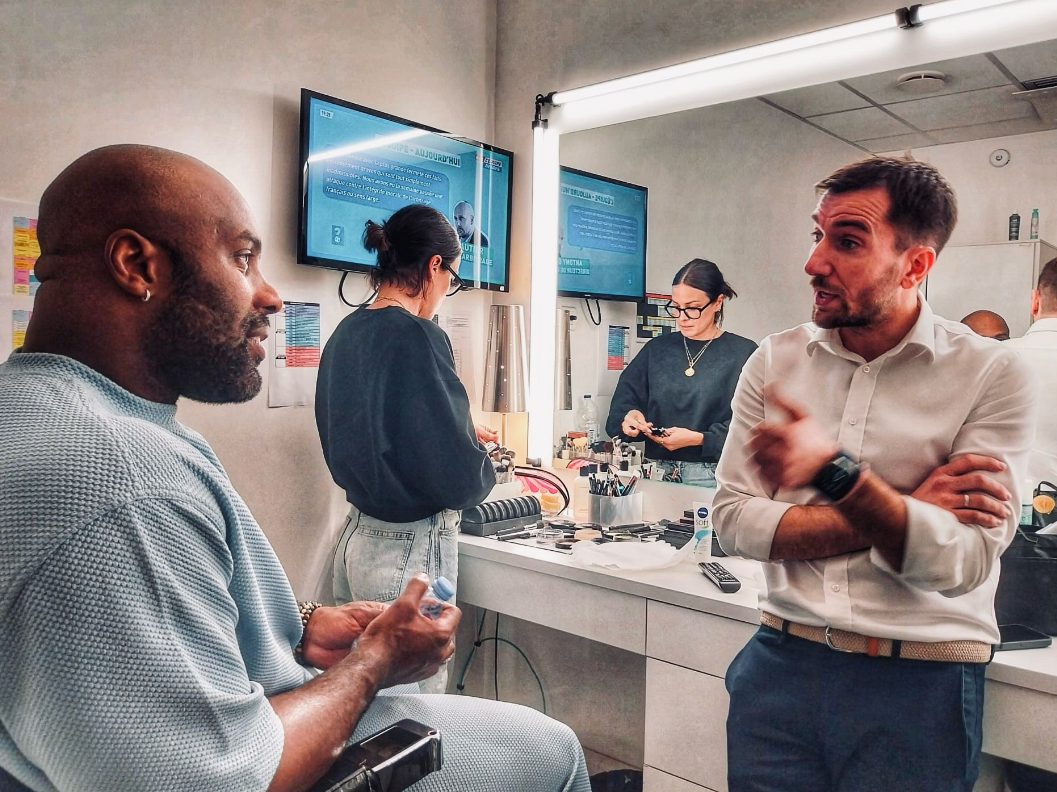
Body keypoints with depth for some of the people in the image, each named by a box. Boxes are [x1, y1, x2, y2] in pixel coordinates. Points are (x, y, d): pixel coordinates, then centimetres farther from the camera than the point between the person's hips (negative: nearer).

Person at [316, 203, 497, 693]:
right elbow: (460, 478, -20)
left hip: (357, 534, 8)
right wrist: (483, 467, 2)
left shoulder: (345, 334, 5)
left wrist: (460, 432, 18)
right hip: (411, 547, -8)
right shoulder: (417, 336, -19)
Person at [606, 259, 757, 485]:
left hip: (713, 476, -2)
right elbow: (624, 399, 9)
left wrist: (698, 439, -15)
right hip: (659, 473, 2)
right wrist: (629, 415, -13)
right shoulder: (657, 349, 14)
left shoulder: (743, 353, 3)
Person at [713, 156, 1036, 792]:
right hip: (781, 661, 2)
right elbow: (735, 519, -8)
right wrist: (905, 512, -15)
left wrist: (835, 472, -33)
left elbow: (963, 564, -17)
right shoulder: (776, 361, -1)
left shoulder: (994, 375, -8)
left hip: (920, 686, -2)